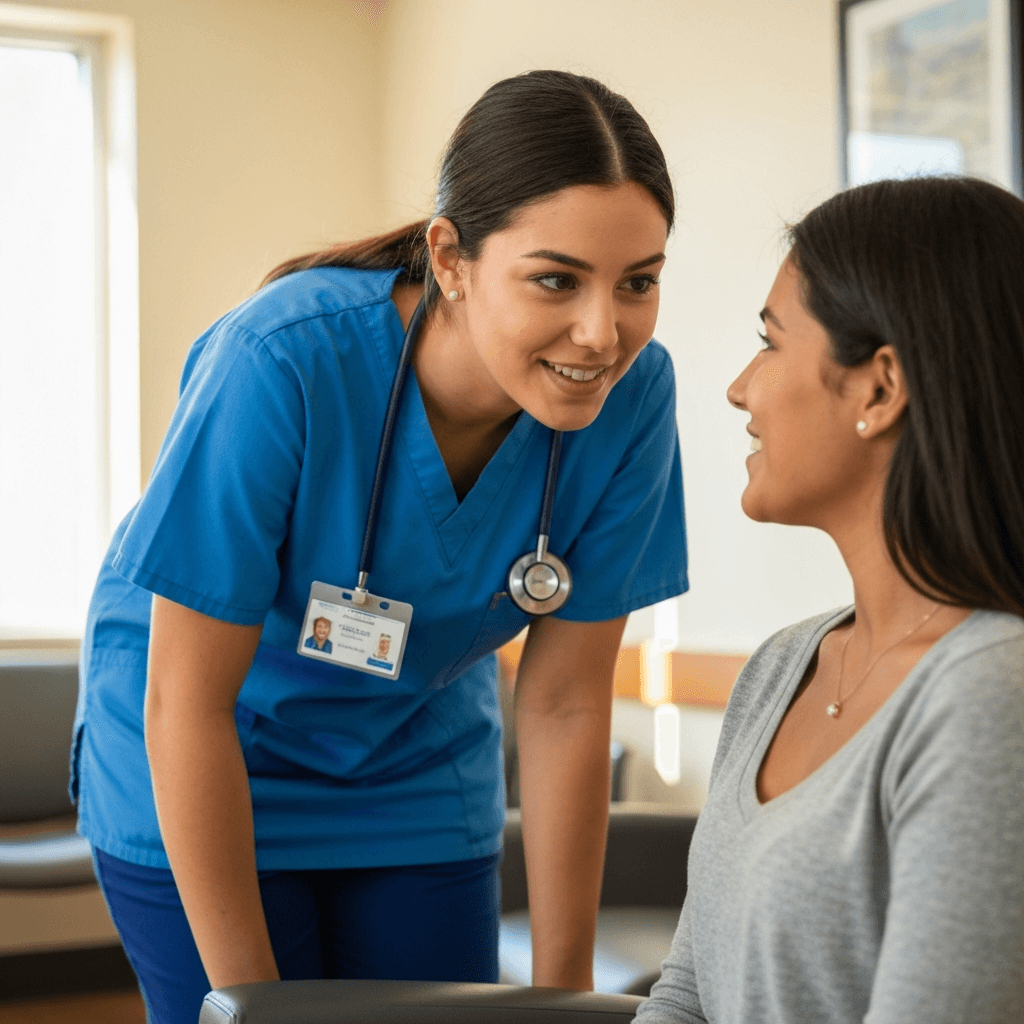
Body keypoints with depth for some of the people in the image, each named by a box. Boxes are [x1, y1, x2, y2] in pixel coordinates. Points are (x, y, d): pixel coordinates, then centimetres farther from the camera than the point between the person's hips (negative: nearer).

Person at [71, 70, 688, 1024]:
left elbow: (565, 705, -12)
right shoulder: (282, 362, -33)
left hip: (417, 778, 3)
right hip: (199, 773, -3)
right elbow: (187, 705, -24)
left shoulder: (632, 394, -21)